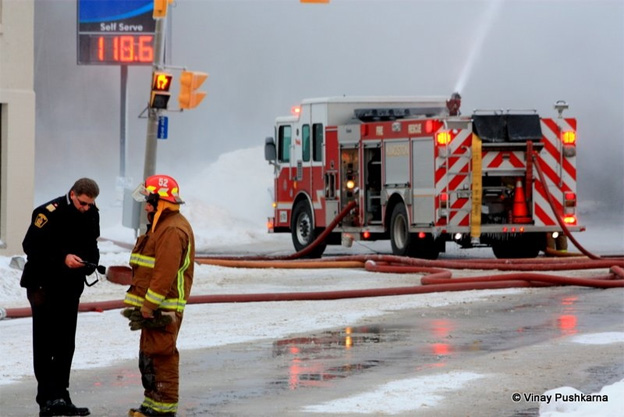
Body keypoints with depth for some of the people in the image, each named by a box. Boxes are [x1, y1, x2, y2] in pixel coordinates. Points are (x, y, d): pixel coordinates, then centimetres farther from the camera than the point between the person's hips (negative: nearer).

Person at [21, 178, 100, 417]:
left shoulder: (91, 215, 4)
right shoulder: (49, 213, -17)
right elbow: (31, 246, -18)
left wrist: (91, 262, -5)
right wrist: (62, 258, -25)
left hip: (70, 288, 7)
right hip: (44, 287, -7)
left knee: (65, 346, 9)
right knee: (45, 344, -5)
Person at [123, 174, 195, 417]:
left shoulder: (172, 231, -18)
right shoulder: (161, 226, 19)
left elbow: (165, 274, -24)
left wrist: (147, 308, -23)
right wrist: (142, 306, 21)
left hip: (162, 310, -11)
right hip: (152, 307, 11)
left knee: (161, 356, -8)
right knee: (149, 355, 16)